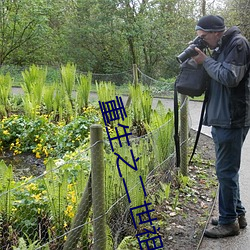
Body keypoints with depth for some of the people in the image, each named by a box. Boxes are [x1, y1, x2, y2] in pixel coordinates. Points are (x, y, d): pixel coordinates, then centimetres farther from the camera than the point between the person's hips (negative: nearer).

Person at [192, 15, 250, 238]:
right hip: (221, 119, 10)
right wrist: (203, 60, 4)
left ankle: (229, 222, 9)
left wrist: (206, 61, -11)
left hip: (232, 120, -10)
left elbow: (230, 77, -21)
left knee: (226, 171, -3)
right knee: (228, 170, 16)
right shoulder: (221, 47, 16)